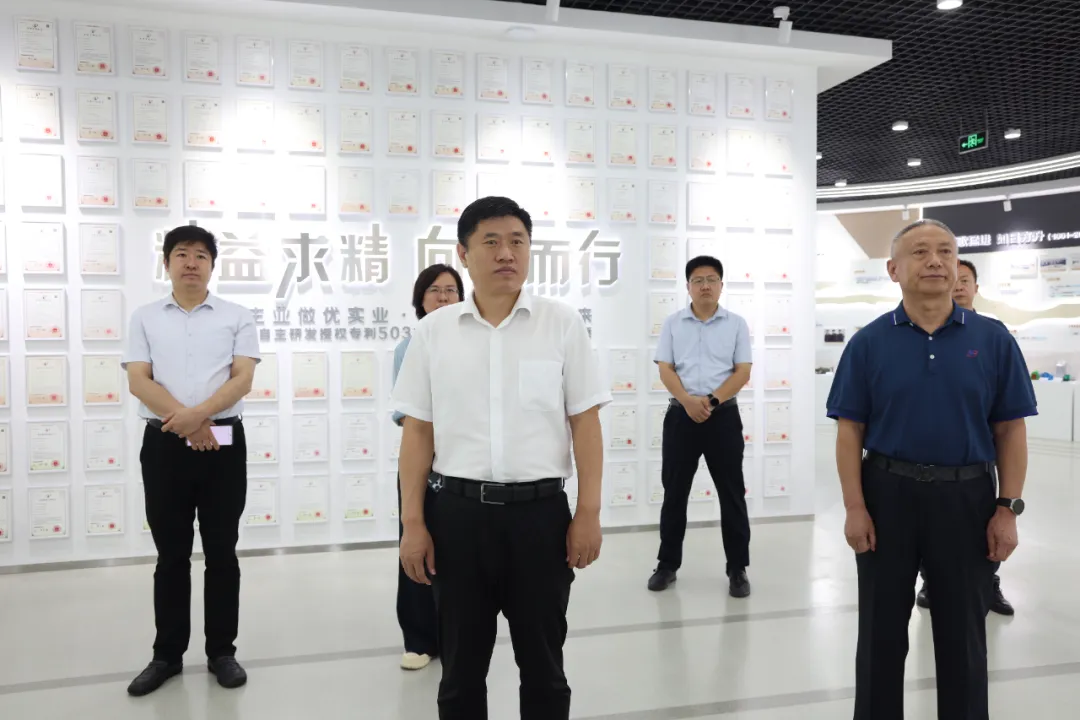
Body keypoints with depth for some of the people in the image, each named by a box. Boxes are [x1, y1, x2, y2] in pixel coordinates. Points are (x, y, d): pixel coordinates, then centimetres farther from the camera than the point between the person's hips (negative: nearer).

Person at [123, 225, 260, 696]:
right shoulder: (145, 318, 9)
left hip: (223, 441, -1)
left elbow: (243, 379, -4)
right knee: (171, 555, 9)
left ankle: (222, 652, 18)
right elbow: (138, 381, -1)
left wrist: (199, 413, -19)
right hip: (164, 443, 1)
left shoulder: (237, 318, 6)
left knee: (221, 552, 6)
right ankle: (167, 654, 22)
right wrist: (184, 421, -14)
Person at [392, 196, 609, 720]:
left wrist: (589, 513, -5)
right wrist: (413, 523, 1)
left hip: (540, 510, -1)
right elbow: (417, 431, 4)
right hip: (459, 512, 1)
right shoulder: (433, 331, 3)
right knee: (461, 667, 15)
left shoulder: (562, 324, 0)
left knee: (543, 664, 14)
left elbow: (585, 422, -1)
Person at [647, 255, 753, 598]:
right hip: (681, 415, 1)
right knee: (674, 493, 7)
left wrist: (712, 400, -16)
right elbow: (665, 369, 0)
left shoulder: (736, 324, 4)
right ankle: (668, 564, 20)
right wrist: (688, 400, -16)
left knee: (732, 494, 4)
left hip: (723, 416, -1)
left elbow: (743, 372, -2)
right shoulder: (673, 322, 6)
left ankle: (738, 569, 15)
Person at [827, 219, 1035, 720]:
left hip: (966, 498, 1)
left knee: (963, 631, 14)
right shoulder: (869, 342, -3)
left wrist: (1008, 508, -4)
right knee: (882, 628, 12)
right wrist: (855, 508, -9)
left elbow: (1010, 430, 1)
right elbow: (850, 431, -3)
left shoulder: (993, 339, -1)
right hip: (887, 494, 0)